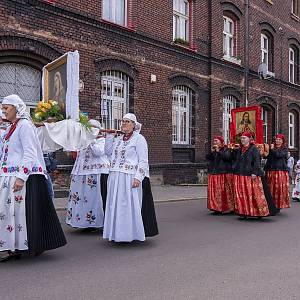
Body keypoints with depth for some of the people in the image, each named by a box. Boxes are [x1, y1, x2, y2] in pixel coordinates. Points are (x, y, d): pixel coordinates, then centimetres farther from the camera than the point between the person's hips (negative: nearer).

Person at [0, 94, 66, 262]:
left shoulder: (24, 125, -9)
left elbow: (29, 153, -17)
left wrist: (21, 177, -23)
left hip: (24, 177, -9)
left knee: (23, 211, -4)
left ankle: (35, 245, 9)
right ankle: (14, 248, 17)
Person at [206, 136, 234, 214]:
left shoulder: (226, 149, 1)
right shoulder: (213, 149, 19)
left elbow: (227, 157, -17)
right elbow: (207, 158, 10)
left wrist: (218, 151, -14)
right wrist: (212, 152, -5)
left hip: (224, 173, -6)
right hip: (213, 173, 6)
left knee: (224, 191, -7)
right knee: (214, 191, 3)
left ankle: (225, 207, 0)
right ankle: (216, 208, 10)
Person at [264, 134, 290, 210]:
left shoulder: (284, 149, 6)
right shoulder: (271, 147, 14)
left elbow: (278, 155, -13)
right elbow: (266, 156, 1)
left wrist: (272, 149, -3)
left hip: (281, 171, -3)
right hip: (270, 171, 3)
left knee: (280, 188, -6)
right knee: (270, 189, 2)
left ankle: (278, 205, 2)